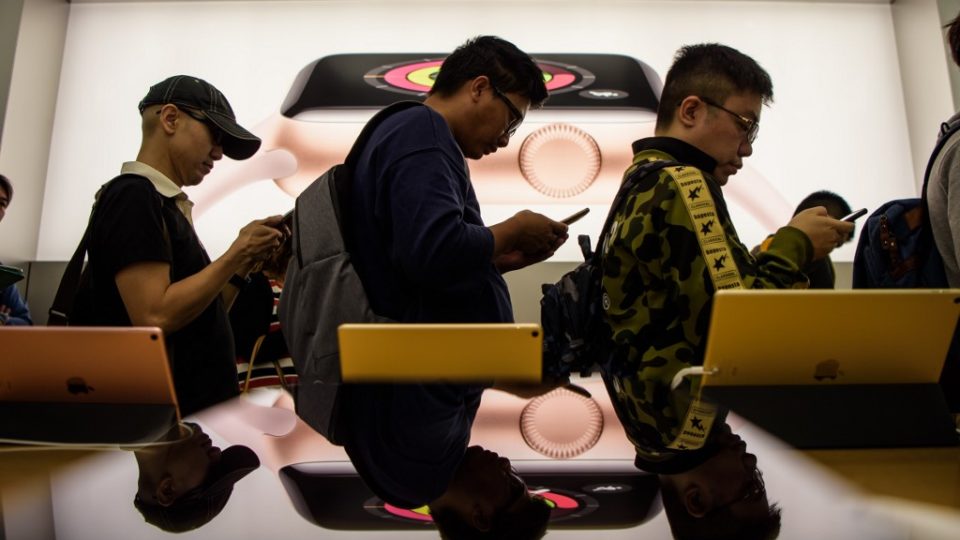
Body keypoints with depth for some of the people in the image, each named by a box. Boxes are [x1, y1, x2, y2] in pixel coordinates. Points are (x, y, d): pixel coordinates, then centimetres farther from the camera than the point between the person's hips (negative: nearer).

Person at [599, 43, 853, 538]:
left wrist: (789, 250, 6)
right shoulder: (682, 184, -15)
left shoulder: (641, 184, 15)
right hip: (702, 442, -11)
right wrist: (794, 244, -8)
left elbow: (711, 288, 12)